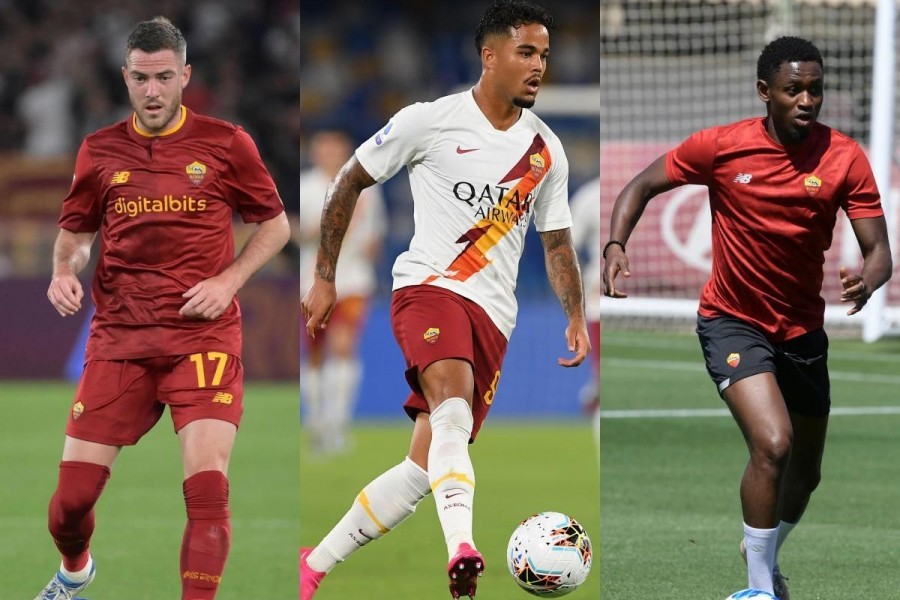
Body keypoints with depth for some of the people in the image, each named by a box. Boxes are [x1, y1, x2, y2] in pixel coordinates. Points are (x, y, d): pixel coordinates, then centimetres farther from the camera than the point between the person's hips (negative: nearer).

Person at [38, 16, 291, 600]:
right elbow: (75, 231, 20)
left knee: (207, 482, -20)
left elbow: (275, 224, 10)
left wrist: (229, 280, -5)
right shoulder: (101, 151, 7)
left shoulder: (226, 143, 1)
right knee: (73, 495, 1)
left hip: (203, 331, -2)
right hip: (118, 338, 2)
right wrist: (64, 272, -2)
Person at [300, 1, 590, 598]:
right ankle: (461, 548, -54)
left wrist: (577, 319, 8)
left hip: (493, 315, 5)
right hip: (429, 286, -5)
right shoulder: (432, 122, -1)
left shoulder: (547, 151, 12)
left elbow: (557, 242, 22)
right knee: (453, 407, -34)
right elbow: (348, 184, 7)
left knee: (425, 466, -1)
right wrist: (325, 279, 5)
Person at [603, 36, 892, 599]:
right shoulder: (720, 147, -14)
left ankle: (764, 550, 47)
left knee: (806, 473, 16)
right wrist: (616, 245, -19)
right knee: (773, 444, -25)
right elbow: (642, 186, -1)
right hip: (733, 320, -3)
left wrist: (867, 279, -38)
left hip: (803, 330, 3)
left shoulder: (844, 158, -12)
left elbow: (878, 249, -14)